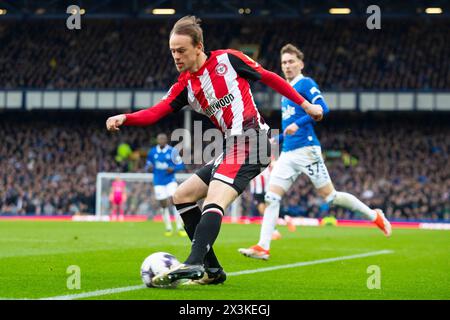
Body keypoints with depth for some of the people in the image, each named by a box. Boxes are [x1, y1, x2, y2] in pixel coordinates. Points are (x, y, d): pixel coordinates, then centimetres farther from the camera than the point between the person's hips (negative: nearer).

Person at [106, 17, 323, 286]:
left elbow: (269, 78, 5)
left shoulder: (226, 59, -3)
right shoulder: (185, 85, 11)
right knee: (182, 196, 10)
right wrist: (125, 118, -20)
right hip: (233, 147, 8)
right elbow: (155, 113, -1)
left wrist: (305, 105, 7)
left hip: (251, 140, -8)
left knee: (214, 201, -24)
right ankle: (212, 270, 9)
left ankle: (194, 264, -38)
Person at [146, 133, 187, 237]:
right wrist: (148, 168, -9)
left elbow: (181, 165, 0)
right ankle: (168, 228, 14)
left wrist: (173, 169, -19)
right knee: (163, 205, 2)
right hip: (158, 182, 3)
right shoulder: (152, 152, 5)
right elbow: (148, 165, 15)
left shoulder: (172, 151, -4)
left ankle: (180, 228, -11)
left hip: (170, 180, -3)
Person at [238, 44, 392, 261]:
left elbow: (322, 108, -19)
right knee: (271, 197, -5)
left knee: (329, 195, -3)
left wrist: (298, 124, -26)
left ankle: (374, 216, 14)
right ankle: (263, 247, -9)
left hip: (306, 150, -8)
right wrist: (277, 139, 20)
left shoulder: (305, 84, -4)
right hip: (288, 153, 8)